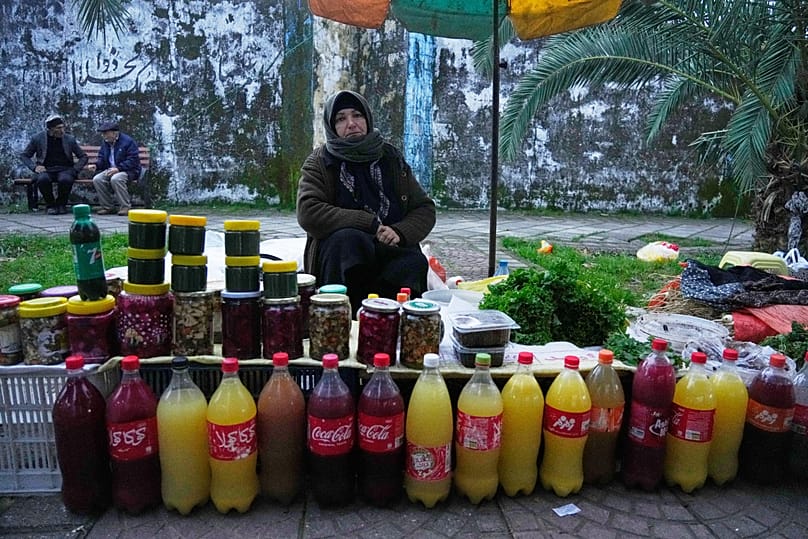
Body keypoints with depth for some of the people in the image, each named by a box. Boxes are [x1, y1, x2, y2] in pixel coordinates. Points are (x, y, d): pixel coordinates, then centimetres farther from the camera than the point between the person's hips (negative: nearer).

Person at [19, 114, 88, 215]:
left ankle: (61, 204, -8)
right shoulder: (38, 138, 4)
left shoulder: (70, 139, 5)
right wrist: (34, 167, -6)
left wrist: (75, 170, -4)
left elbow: (83, 157, 12)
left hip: (65, 169, 0)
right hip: (46, 170, 0)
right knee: (43, 179, -36)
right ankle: (51, 205, -10)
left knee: (65, 179, -37)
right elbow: (24, 155, 12)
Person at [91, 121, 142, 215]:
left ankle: (125, 207, -25)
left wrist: (118, 168, -26)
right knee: (97, 179, -20)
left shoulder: (128, 141, -10)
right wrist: (96, 165, -2)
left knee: (115, 179, -37)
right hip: (110, 170, 7)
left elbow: (133, 160, -17)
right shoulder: (105, 143, 13)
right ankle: (108, 207, -9)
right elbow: (101, 159, 22)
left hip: (129, 171, -7)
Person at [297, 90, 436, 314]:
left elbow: (425, 209, 12)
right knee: (347, 238, -36)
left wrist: (400, 232, -11)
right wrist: (370, 223, -18)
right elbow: (308, 213, -12)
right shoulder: (319, 163, 5)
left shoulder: (391, 158, 13)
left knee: (415, 262, -31)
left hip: (391, 252, 2)